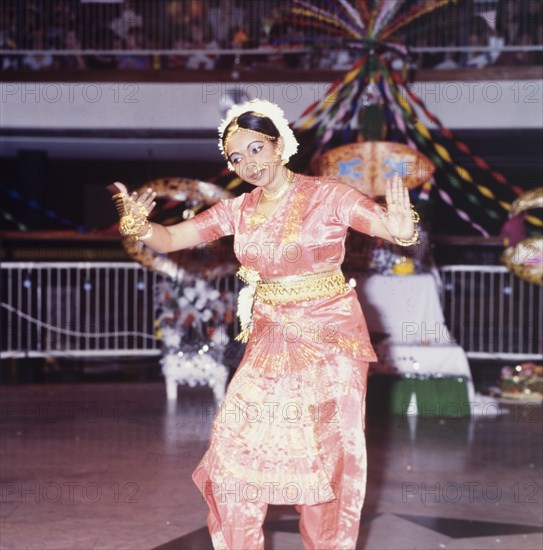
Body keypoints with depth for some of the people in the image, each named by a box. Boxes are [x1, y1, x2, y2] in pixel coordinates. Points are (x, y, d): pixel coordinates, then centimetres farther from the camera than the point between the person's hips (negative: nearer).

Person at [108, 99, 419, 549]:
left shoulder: (327, 196, -10)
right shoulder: (238, 211, 3)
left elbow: (391, 226, -16)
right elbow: (170, 239, 0)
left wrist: (402, 228, -41)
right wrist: (139, 226, -23)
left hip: (329, 338, -4)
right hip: (270, 340, 4)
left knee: (326, 453, 2)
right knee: (238, 444, -1)